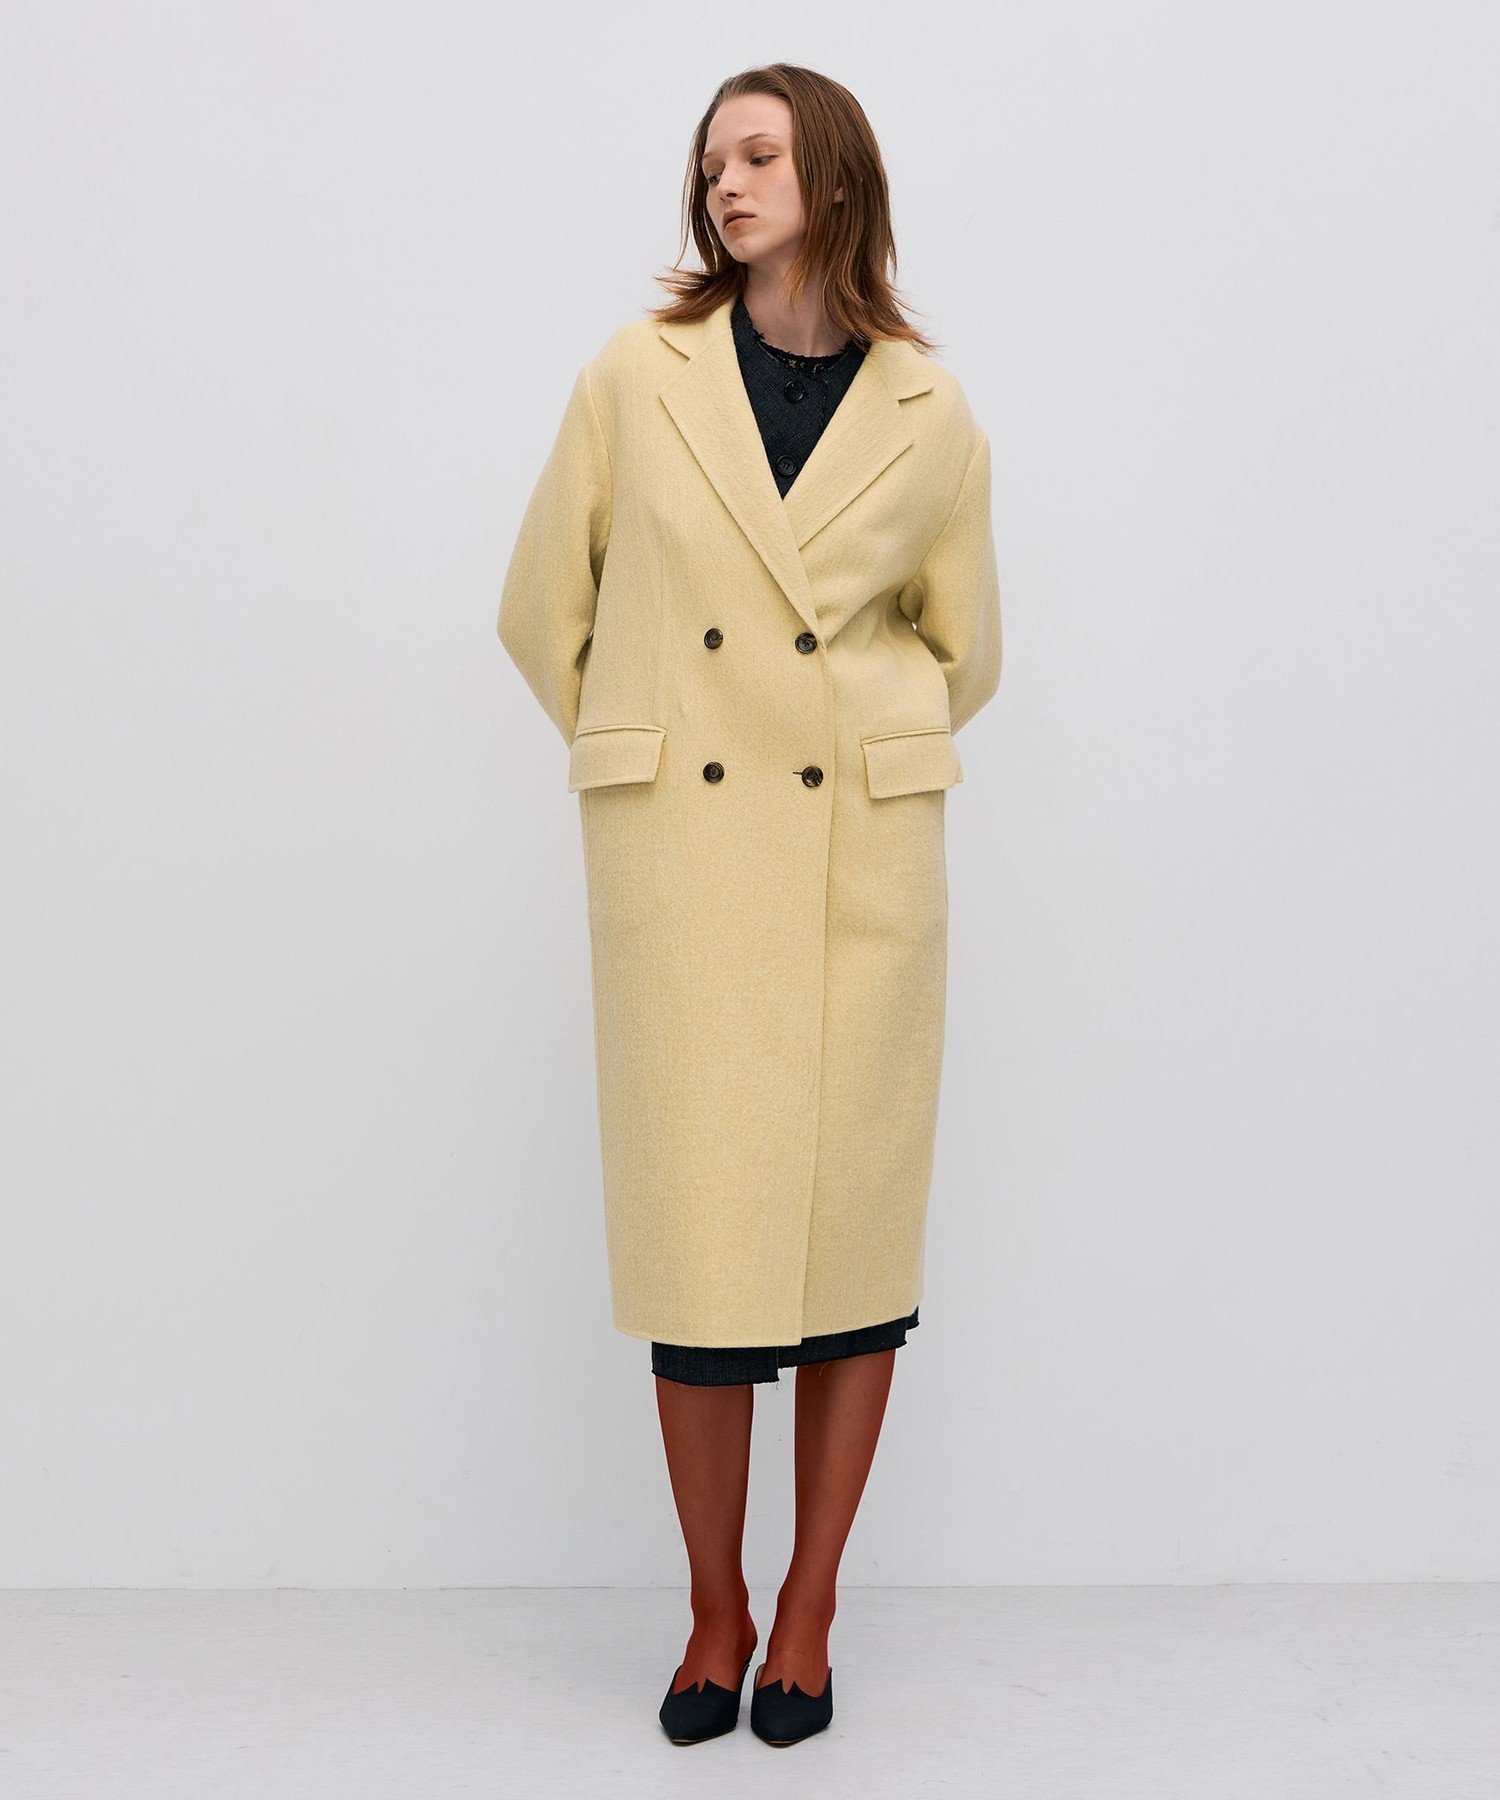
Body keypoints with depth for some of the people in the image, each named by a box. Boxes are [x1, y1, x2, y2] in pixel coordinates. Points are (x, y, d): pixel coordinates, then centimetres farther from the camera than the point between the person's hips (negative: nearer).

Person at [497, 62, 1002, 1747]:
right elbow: (541, 611, 12)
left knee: (856, 1219, 4)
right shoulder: (635, 375, 4)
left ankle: (807, 1610, 20)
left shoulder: (931, 415, 5)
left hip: (864, 857, 1)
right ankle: (715, 1607, 19)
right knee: (697, 1230, 1)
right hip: (679, 852, 0)